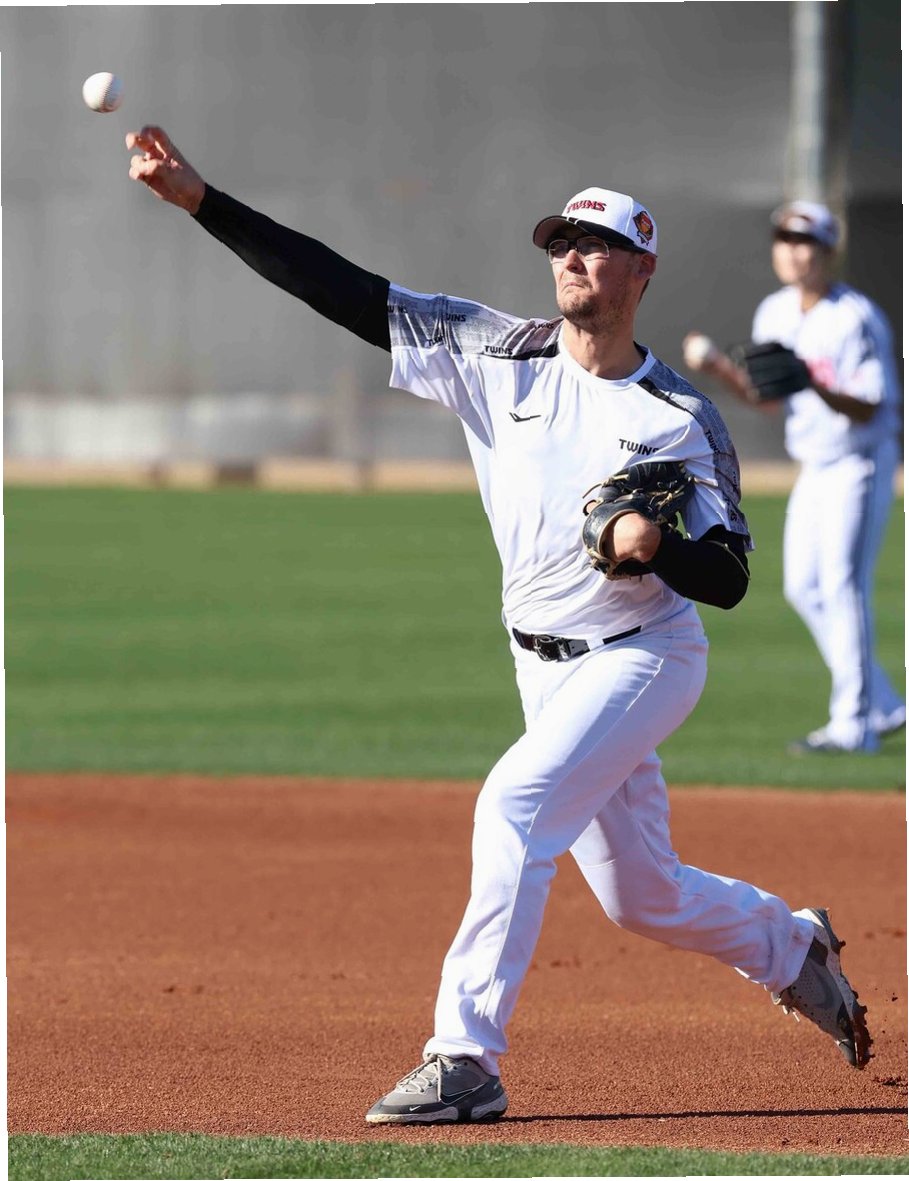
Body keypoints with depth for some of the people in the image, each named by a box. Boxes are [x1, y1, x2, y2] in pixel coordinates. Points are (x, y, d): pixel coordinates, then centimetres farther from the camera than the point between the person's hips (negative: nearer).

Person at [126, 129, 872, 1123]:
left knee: (518, 801, -26)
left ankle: (466, 1058, -25)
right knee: (639, 896, 13)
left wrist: (658, 547, -33)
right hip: (544, 664, 5)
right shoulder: (497, 355, -3)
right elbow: (343, 291, -9)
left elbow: (729, 580, -11)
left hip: (643, 658, -5)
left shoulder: (681, 420, -11)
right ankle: (792, 950, 43)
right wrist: (197, 198, -17)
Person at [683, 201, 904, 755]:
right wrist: (718, 367, -3)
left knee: (843, 585, -14)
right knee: (804, 586, 8)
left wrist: (815, 386, -38)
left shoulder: (857, 319, -19)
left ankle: (853, 724, -12)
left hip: (861, 462, -9)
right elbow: (763, 396, 13)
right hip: (816, 465, 9)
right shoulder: (775, 314, 5)